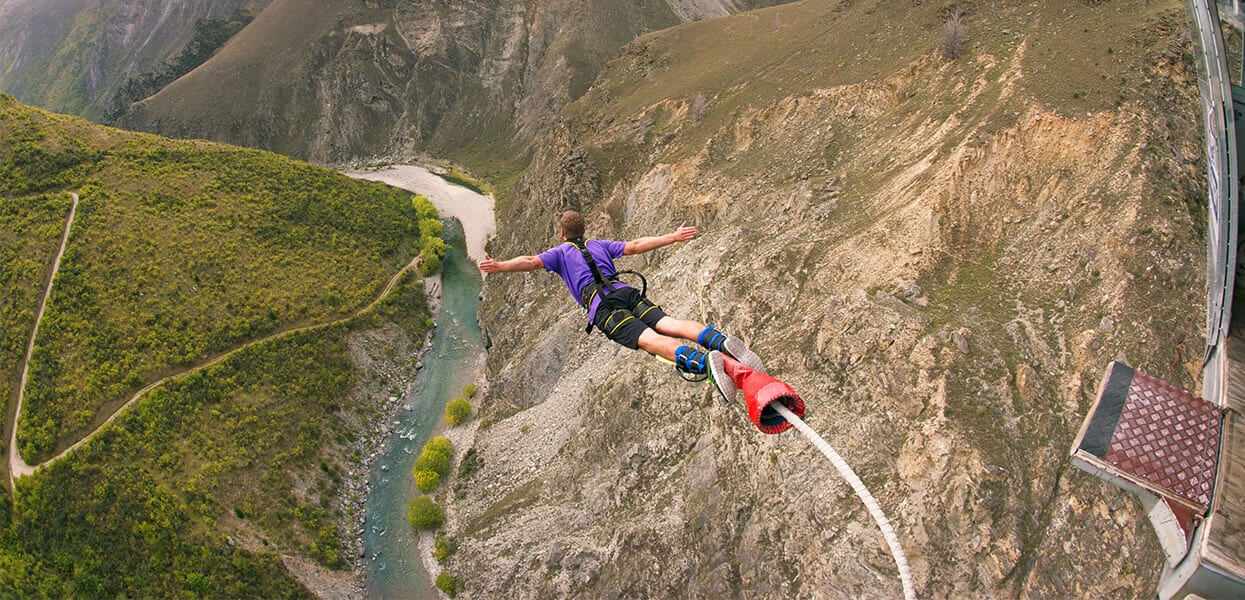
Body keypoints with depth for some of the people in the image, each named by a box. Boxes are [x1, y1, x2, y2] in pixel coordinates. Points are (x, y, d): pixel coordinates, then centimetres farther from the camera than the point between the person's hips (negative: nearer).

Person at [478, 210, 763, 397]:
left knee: (649, 339, -25)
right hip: (627, 292, 5)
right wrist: (673, 237, 36)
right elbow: (636, 246, 31)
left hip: (602, 305, -5)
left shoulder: (560, 252, 24)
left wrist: (500, 266, -4)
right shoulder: (600, 244, 35)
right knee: (668, 323, -13)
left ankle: (703, 361, -51)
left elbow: (532, 261, 5)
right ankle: (720, 340, -42)